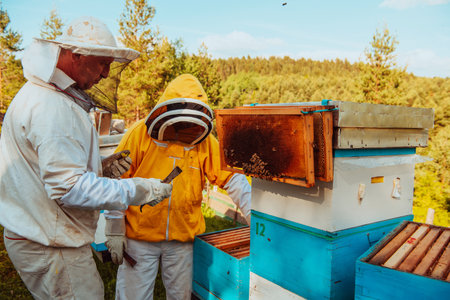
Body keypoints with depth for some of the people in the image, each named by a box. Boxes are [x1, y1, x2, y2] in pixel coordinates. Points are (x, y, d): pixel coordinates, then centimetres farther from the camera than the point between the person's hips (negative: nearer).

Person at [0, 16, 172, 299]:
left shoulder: (42, 93, 11)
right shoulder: (53, 108, -24)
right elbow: (69, 188, -29)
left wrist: (102, 166, 4)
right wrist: (139, 190, -24)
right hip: (50, 247, -10)